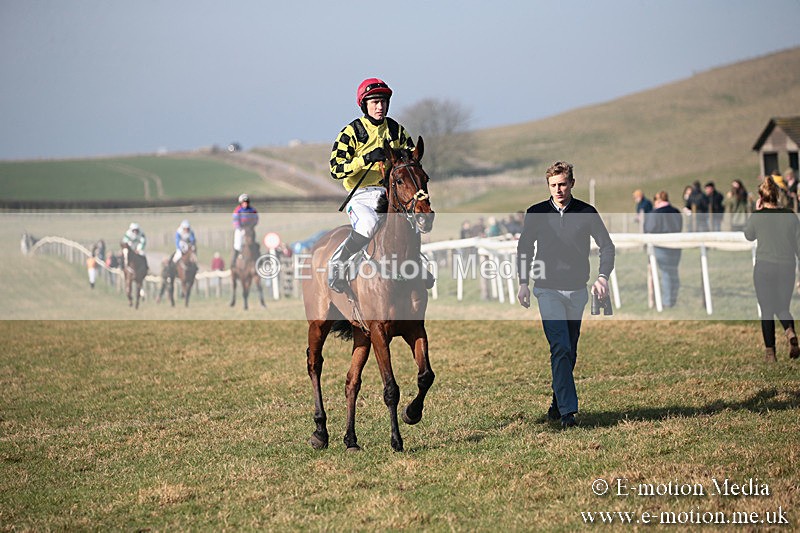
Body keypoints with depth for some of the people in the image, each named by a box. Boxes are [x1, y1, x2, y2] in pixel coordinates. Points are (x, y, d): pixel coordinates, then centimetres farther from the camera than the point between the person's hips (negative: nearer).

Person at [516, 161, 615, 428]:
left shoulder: (586, 213, 1)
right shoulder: (536, 213, 2)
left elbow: (607, 246, 3)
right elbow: (524, 249, 12)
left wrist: (603, 276, -13)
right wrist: (523, 283, 2)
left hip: (577, 290, 2)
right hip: (548, 289, -2)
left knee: (570, 352, 9)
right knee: (560, 348, -14)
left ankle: (558, 403, 25)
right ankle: (567, 410, -18)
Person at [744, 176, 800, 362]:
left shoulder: (757, 216, -8)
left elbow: (748, 236, 12)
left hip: (764, 267, -2)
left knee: (767, 310, 7)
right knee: (782, 307, 16)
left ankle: (770, 351, 6)